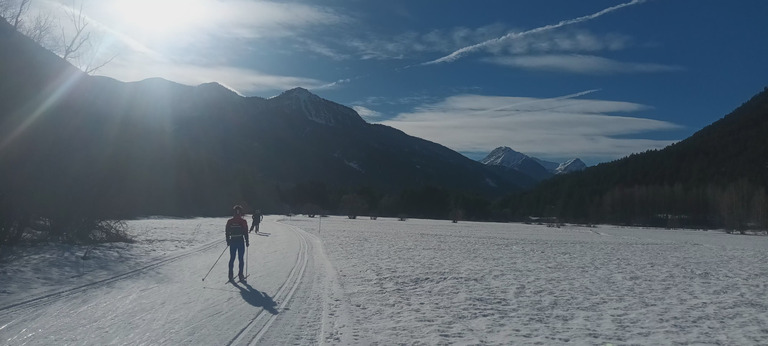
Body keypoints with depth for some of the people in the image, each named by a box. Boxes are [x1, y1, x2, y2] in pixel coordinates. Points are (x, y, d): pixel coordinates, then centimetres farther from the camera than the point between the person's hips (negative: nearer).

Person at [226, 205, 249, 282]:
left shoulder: (229, 221, -2)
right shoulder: (243, 221, -9)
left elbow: (227, 232, 3)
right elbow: (246, 233, -7)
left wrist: (228, 241, 15)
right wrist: (247, 242, 4)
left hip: (232, 242, 2)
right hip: (241, 242, -2)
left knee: (232, 259, 12)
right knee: (241, 259, 6)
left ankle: (231, 275, 13)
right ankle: (240, 275, 6)